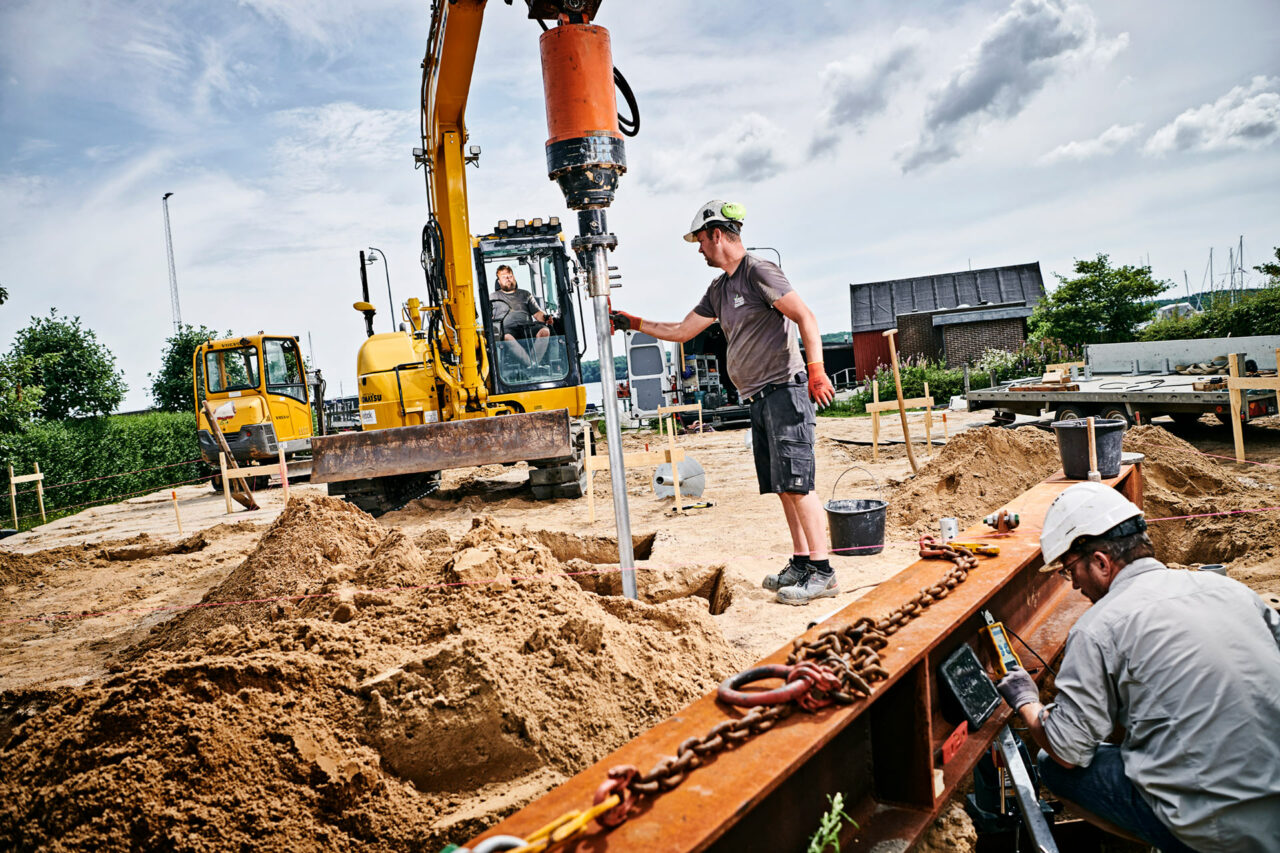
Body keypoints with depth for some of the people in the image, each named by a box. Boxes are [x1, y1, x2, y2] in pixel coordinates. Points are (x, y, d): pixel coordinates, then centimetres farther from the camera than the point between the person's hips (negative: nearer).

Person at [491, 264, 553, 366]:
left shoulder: (525, 294, 29)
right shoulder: (494, 297, 24)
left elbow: (537, 313, 20)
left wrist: (545, 318, -2)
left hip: (528, 327, 2)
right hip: (508, 328, -2)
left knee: (545, 331, -32)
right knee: (506, 337, -41)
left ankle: (534, 363, -40)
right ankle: (530, 364, -45)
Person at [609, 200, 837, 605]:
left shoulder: (759, 272, -7)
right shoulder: (719, 289, 19)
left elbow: (806, 317, -13)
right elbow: (682, 331, 26)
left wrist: (816, 370, -23)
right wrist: (634, 323, 26)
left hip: (785, 391, -9)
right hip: (760, 399, 9)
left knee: (796, 483, -10)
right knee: (782, 486, 10)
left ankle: (822, 572, -4)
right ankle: (801, 563, 17)